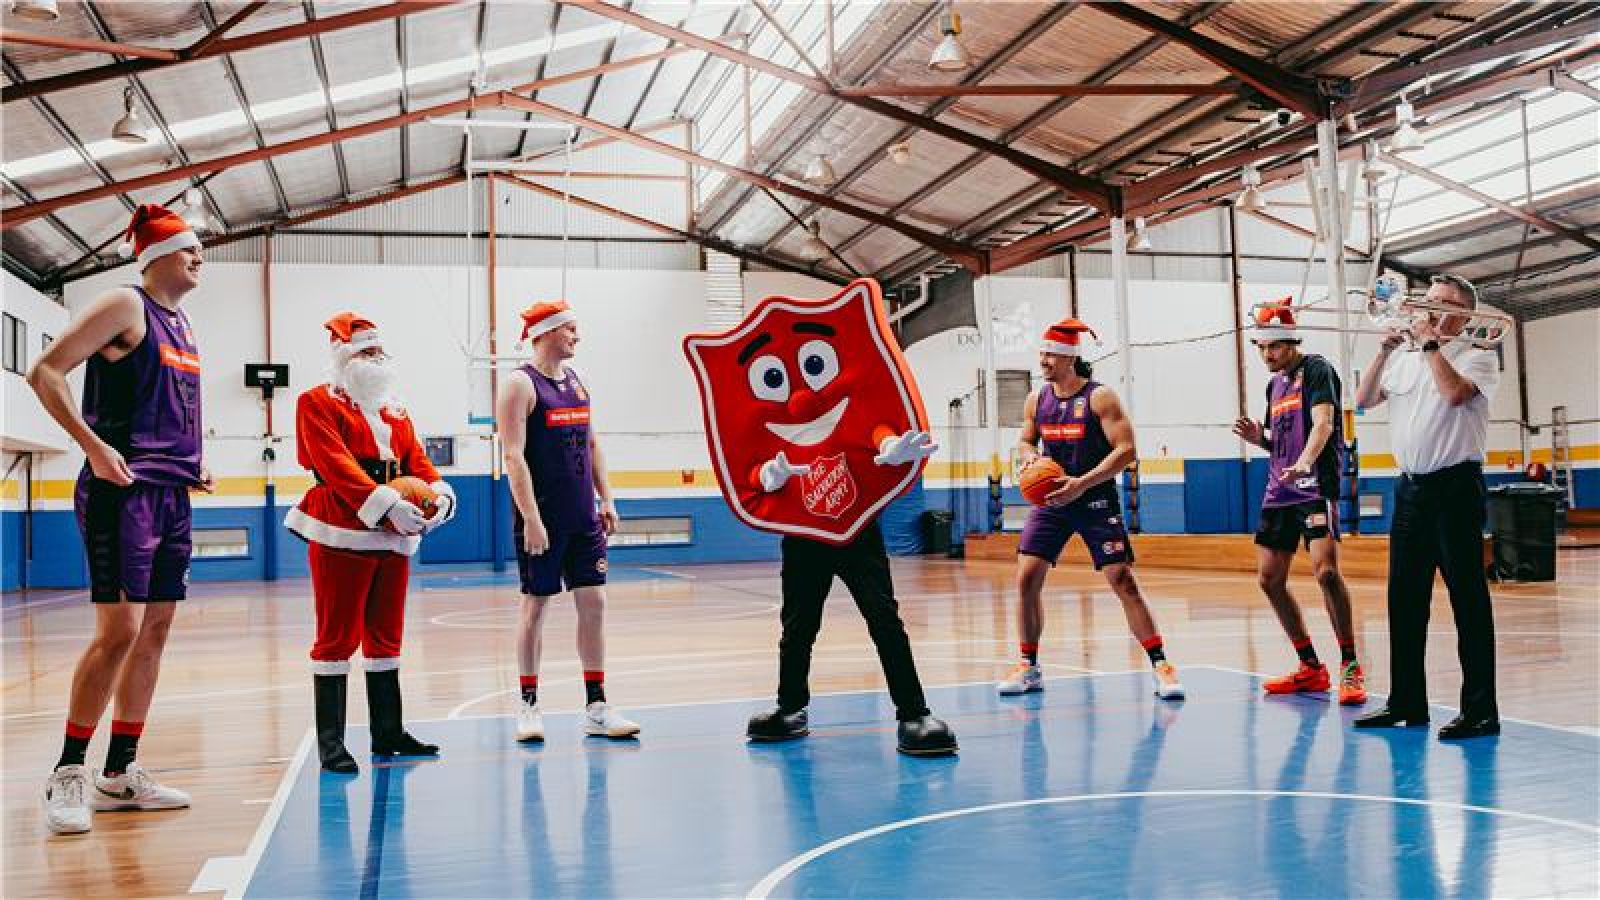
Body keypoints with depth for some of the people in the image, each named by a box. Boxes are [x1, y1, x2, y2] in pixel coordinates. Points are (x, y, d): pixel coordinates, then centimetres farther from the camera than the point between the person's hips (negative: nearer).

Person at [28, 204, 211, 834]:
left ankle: (119, 775, 16)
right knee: (119, 631, -12)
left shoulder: (180, 323, 18)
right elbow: (45, 373, -11)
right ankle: (68, 772, 2)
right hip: (122, 492, -9)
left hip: (171, 495, 9)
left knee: (154, 632, 8)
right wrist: (94, 446, -19)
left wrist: (192, 466, 15)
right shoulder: (126, 305, -5)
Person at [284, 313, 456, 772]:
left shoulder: (394, 409, 19)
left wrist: (439, 493, -13)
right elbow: (337, 463, -15)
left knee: (386, 637, 12)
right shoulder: (318, 403, -2)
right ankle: (330, 741, 4)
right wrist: (387, 504, -26)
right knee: (337, 638, -3)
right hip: (342, 535, -7)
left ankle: (388, 731, 20)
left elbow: (416, 458, 9)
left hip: (394, 536, 7)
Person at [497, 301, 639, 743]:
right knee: (535, 604, 3)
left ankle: (596, 706, 10)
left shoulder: (575, 380, 13)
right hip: (543, 518, -6)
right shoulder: (520, 384, -9)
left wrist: (605, 499, 12)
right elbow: (513, 456, -16)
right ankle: (528, 704, 15)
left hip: (583, 516, 7)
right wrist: (530, 518, -22)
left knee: (593, 601, 4)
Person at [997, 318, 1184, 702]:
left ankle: (1160, 665, 2)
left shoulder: (1100, 397, -11)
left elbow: (1126, 450, -16)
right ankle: (1028, 667, 9)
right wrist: (1029, 456, -6)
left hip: (1096, 500, -4)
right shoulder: (1036, 400, 5)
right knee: (1026, 578, -5)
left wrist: (1082, 483, -24)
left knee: (1123, 582, -9)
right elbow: (1025, 442, 19)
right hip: (1051, 499, 5)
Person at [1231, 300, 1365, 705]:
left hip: (1316, 486, -9)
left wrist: (1303, 463, -39)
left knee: (1325, 570, -23)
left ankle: (1350, 668, -11)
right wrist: (1259, 438, 3)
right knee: (1269, 579, 7)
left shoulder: (1317, 369, -5)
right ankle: (1311, 669, 18)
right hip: (1279, 491, 9)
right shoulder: (1274, 384, 18)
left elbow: (1323, 422, -21)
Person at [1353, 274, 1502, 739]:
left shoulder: (1478, 356, -1)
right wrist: (1385, 350, 2)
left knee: (1468, 597, -4)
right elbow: (1364, 400, 11)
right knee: (1404, 597, 8)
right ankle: (1407, 701, 16)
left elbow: (1454, 392, -21)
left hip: (1455, 486, -6)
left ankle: (1480, 709, 0)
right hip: (1410, 488, 6)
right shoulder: (1406, 360, 16)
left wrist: (1430, 343, -10)